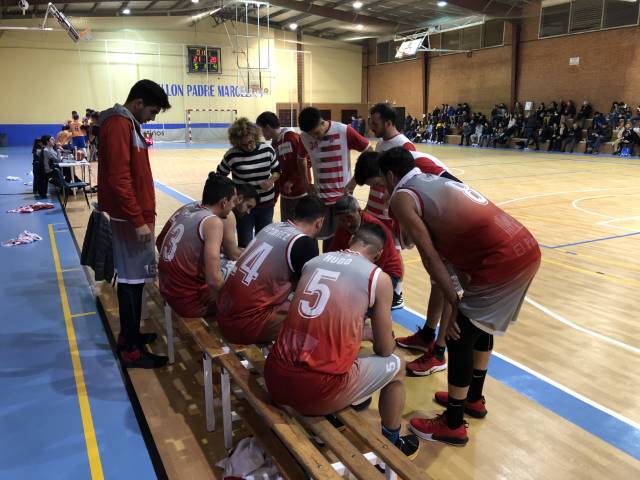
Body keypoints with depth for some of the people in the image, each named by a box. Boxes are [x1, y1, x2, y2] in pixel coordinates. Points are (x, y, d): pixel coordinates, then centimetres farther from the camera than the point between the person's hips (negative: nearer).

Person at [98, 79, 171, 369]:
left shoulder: (128, 123, 16)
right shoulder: (118, 124, -15)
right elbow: (118, 179, -23)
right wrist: (138, 220, -22)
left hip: (136, 214, 10)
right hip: (130, 218, -10)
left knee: (133, 277, 16)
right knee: (132, 279, -4)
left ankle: (129, 334, 28)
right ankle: (131, 350, 5)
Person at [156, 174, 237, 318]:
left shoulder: (186, 208, 3)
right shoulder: (213, 222, -20)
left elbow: (159, 242, 19)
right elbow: (213, 280, -27)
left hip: (167, 290, 8)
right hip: (189, 300, -8)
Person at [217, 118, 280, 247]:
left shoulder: (267, 149, -5)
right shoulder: (232, 155, -13)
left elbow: (277, 170, 8)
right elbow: (219, 176, 1)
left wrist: (271, 180, -12)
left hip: (266, 204, 3)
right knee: (245, 244, 4)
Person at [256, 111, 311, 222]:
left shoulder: (294, 137, -14)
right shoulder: (273, 145, 10)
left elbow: (306, 162, -15)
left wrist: (292, 180, -15)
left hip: (301, 194, -7)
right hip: (285, 195, 7)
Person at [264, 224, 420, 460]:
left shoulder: (313, 261, 13)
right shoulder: (379, 277, -1)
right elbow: (384, 350, 9)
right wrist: (385, 340, 33)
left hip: (275, 378, 5)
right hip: (319, 390, -5)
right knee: (396, 367, 21)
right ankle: (392, 446, 38)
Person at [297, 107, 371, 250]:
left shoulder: (344, 131, -13)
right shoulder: (305, 137, -2)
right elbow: (301, 159, 18)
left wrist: (355, 180, -8)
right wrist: (305, 183, 7)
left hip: (343, 195, -2)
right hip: (320, 197, 3)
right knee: (326, 237, 11)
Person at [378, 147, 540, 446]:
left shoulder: (402, 197, -2)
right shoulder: (437, 183, 25)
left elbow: (430, 255, -6)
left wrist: (454, 303, 0)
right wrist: (467, 292, 24)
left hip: (503, 260, -9)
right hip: (526, 249, 9)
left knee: (459, 336, 5)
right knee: (479, 322, 26)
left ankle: (452, 425, 21)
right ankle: (473, 398, 44)